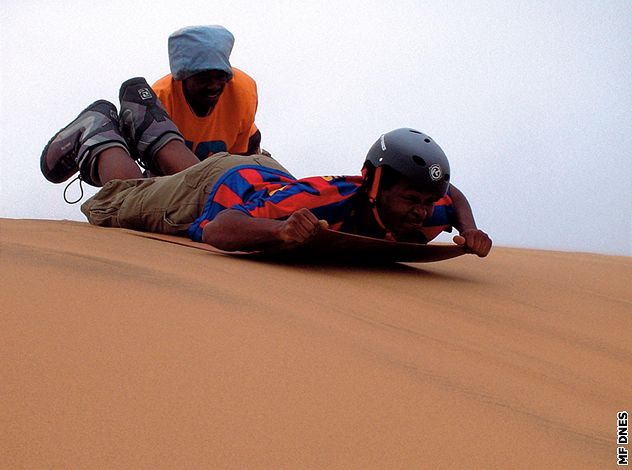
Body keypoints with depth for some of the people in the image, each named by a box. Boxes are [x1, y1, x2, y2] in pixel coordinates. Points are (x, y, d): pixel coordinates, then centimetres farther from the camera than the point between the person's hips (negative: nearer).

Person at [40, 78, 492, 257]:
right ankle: (98, 132, 46)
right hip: (226, 185, -5)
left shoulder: (414, 214, -30)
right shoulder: (320, 203, -49)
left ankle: (148, 121, 58)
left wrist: (469, 230, -27)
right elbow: (217, 228, -52)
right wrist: (281, 230, -71)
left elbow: (454, 196, -6)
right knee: (123, 199, 24)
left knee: (190, 174, 39)